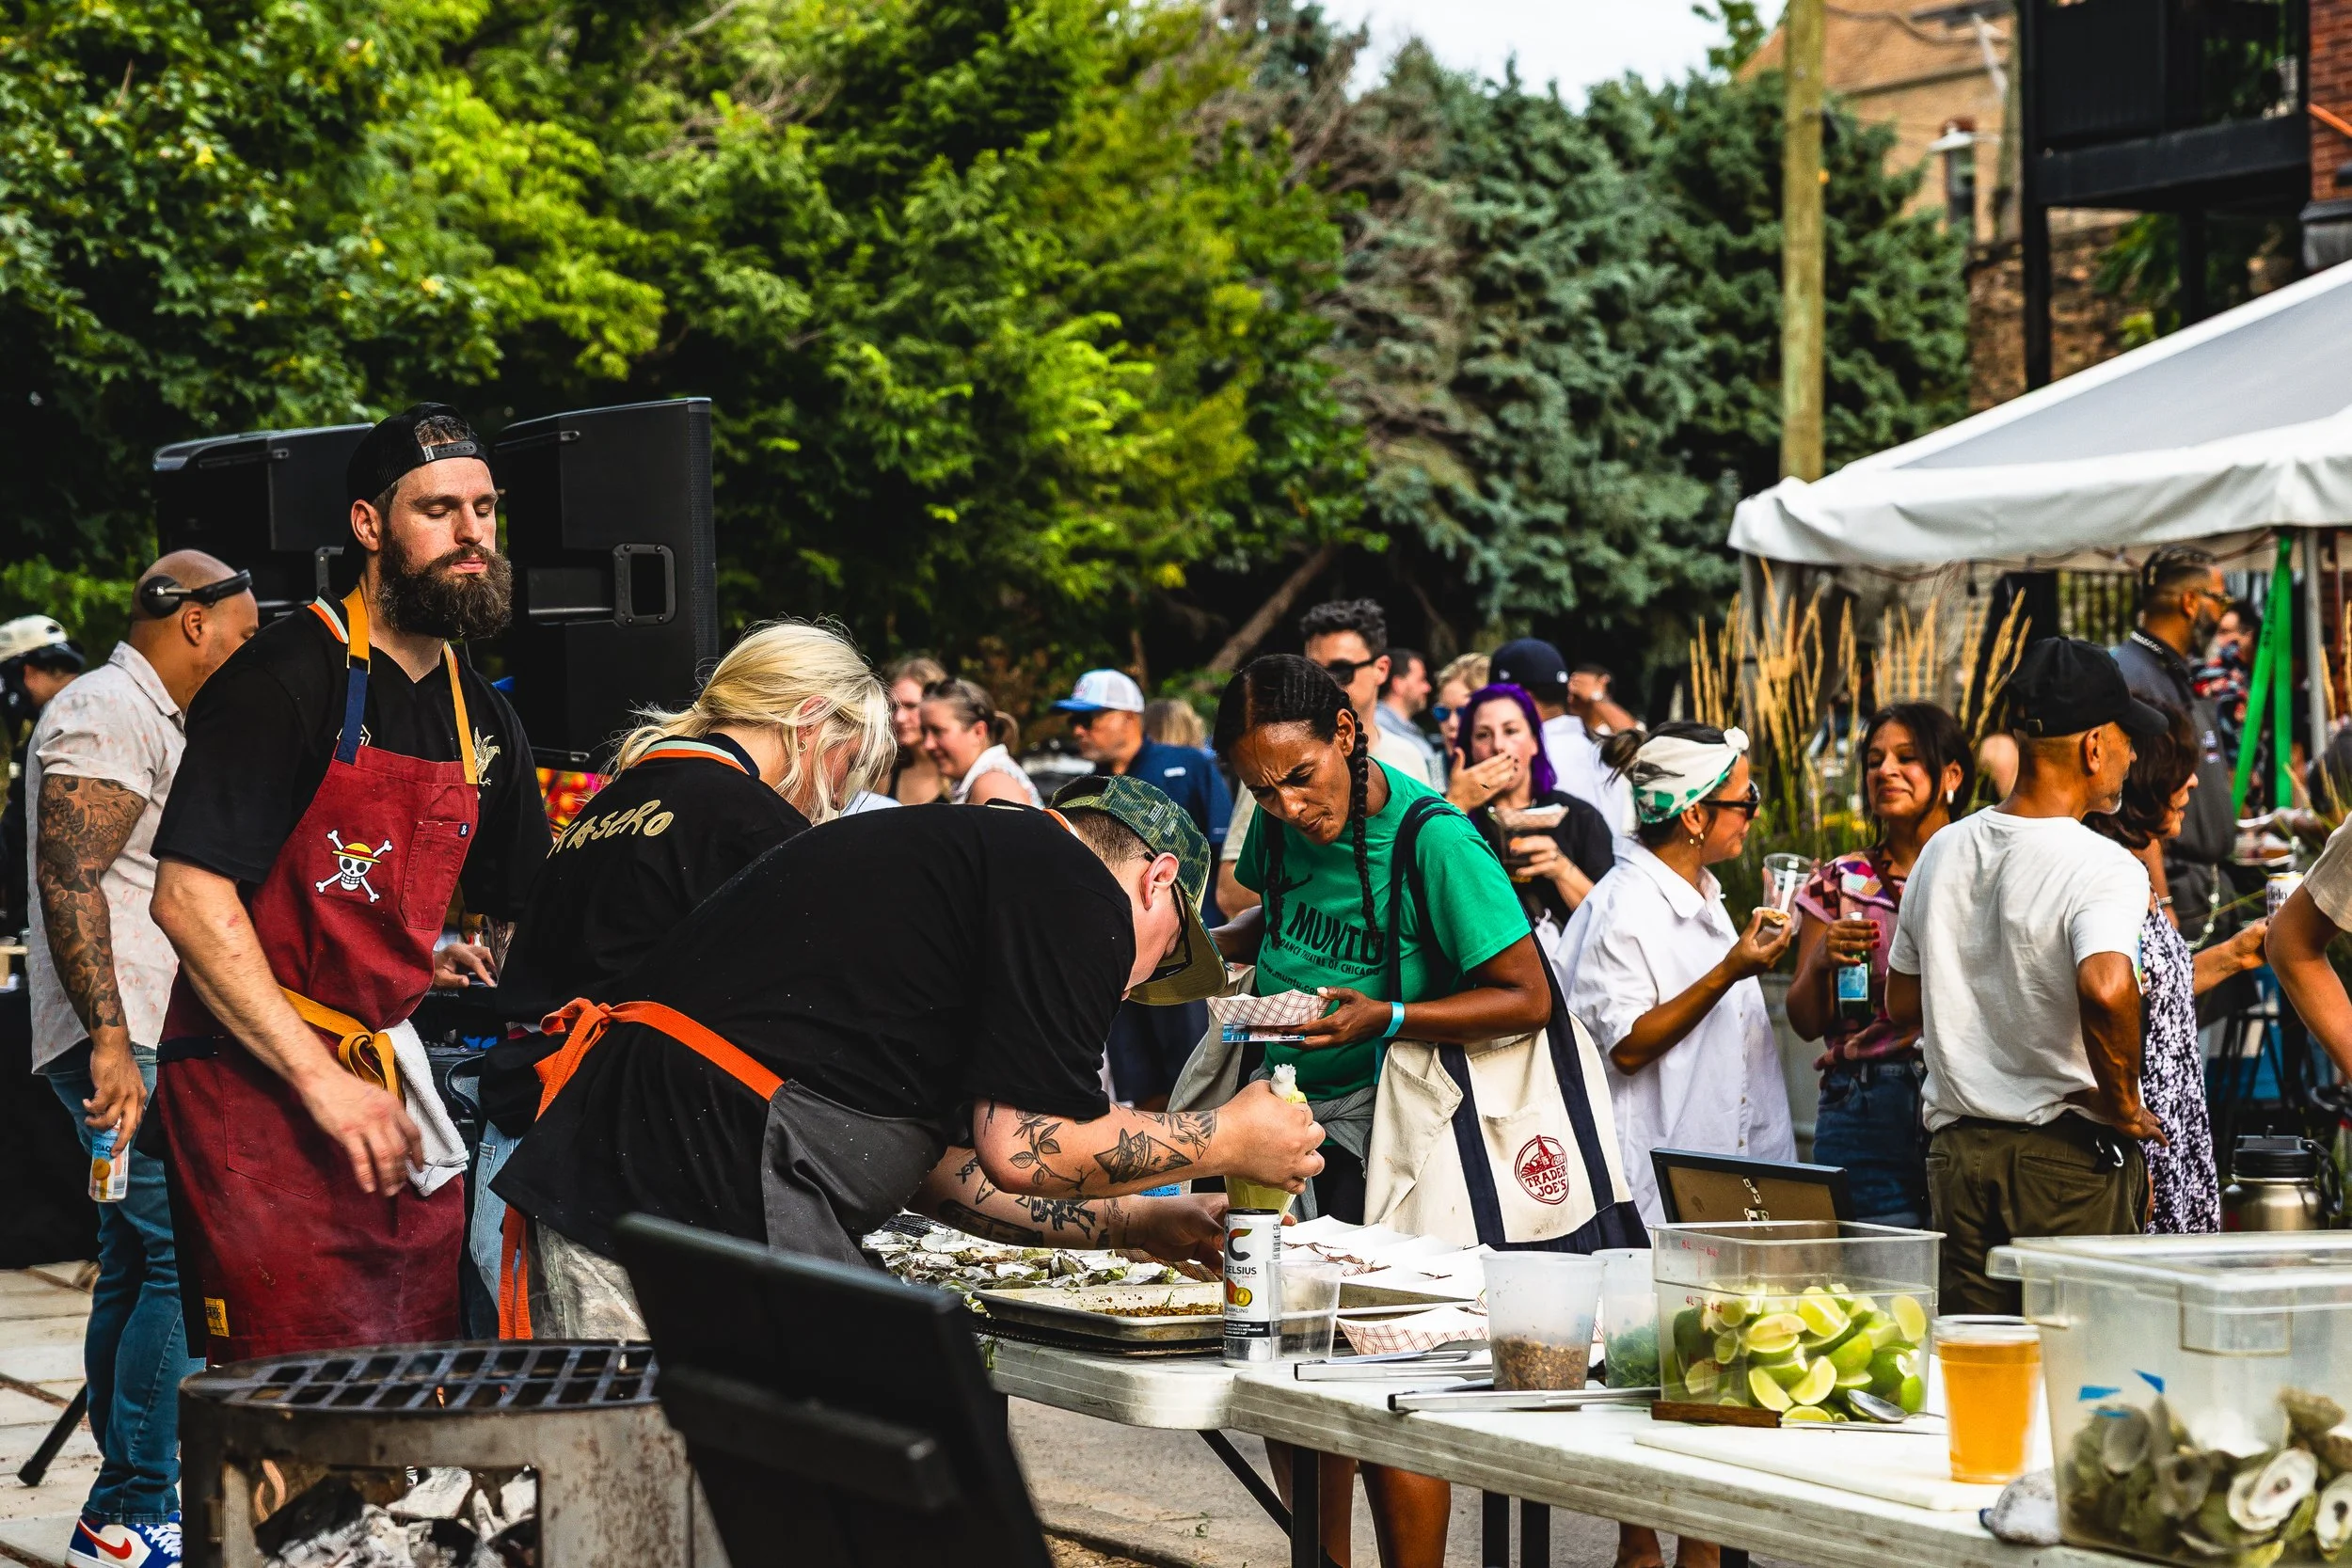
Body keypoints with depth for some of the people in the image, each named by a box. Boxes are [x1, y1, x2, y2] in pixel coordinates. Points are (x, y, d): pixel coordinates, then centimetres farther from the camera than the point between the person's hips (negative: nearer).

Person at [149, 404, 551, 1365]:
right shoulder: (286, 680, -11)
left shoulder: (483, 721, 13)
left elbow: (517, 918, 27)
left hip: (390, 1088, 7)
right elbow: (189, 898, -18)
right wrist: (321, 1080, -21)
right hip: (256, 1091, -7)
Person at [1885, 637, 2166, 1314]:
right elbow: (2106, 988, -33)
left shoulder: (1942, 850, 7)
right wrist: (2121, 1104, -19)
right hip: (2069, 1154, -6)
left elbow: (1902, 1003, 17)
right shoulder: (2104, 868, -14)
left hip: (1956, 1149, 6)